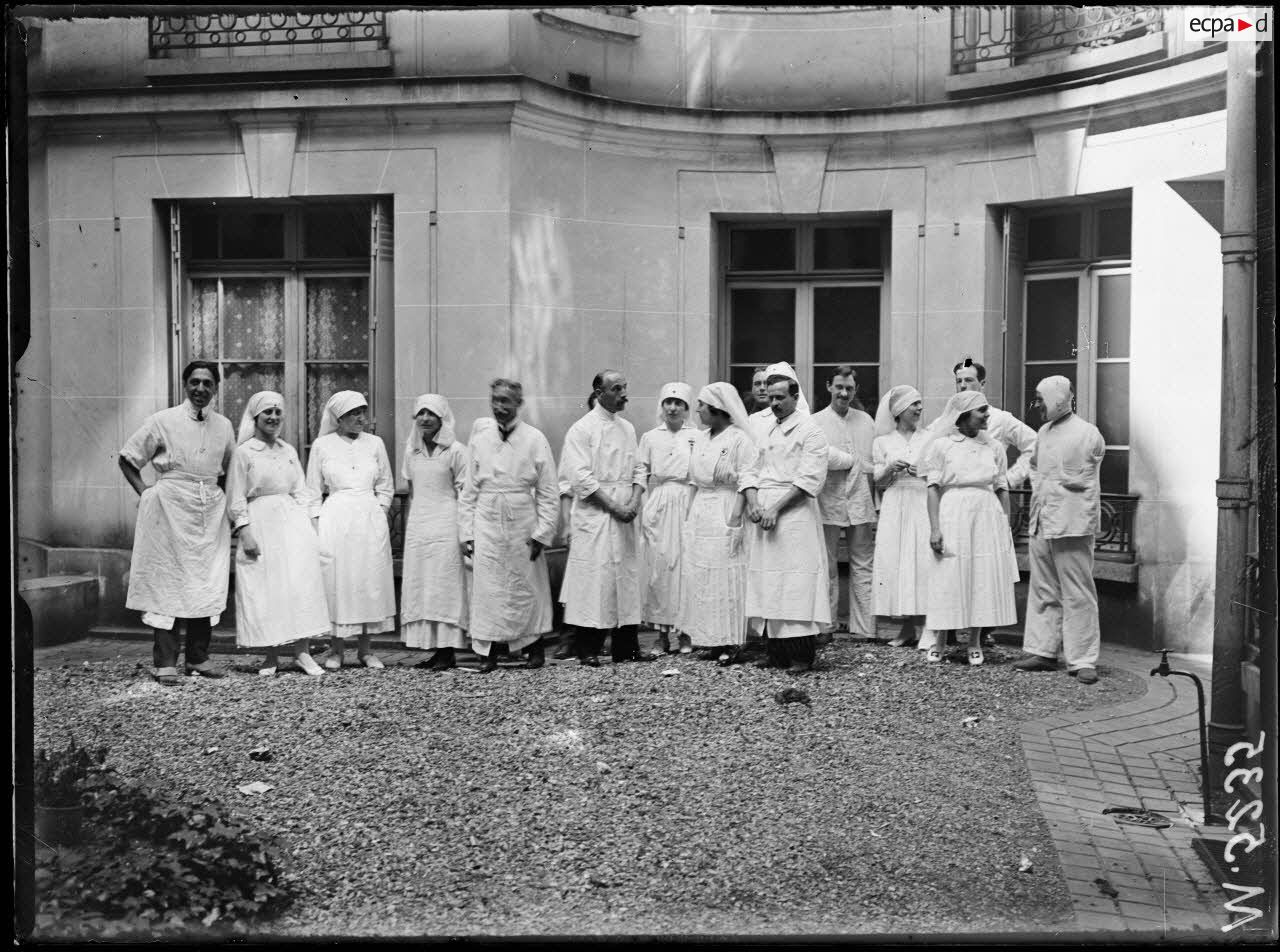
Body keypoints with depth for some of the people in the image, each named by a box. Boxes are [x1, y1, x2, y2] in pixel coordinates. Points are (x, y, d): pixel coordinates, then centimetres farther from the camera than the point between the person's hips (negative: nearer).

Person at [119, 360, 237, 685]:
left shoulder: (224, 426, 10)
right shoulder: (163, 421, -1)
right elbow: (127, 458, 5)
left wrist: (220, 492, 11)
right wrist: (144, 492, -3)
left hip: (211, 512, 4)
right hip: (170, 511, -4)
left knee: (208, 583, 4)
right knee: (167, 583, -3)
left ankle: (198, 658, 14)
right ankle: (165, 662, 2)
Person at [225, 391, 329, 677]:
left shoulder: (289, 451, 13)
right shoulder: (244, 452, -1)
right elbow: (236, 498, -3)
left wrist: (306, 526, 5)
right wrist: (245, 532, -11)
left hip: (292, 524, 4)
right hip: (260, 526, -4)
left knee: (301, 584, -5)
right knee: (264, 590, -2)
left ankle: (303, 651, -3)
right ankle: (270, 657, 8)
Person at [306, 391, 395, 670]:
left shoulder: (375, 444, 8)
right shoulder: (322, 445, 3)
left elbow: (386, 488, 14)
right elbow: (313, 491, 6)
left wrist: (377, 512, 2)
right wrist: (317, 525, -1)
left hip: (370, 521, 2)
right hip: (335, 520, -2)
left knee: (370, 582, 2)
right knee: (336, 582, -2)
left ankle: (365, 649, 11)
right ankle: (336, 650, 8)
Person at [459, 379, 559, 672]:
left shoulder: (535, 439, -2)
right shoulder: (479, 437, 4)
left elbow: (548, 492, 0)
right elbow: (469, 490, 7)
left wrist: (542, 532, -6)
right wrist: (465, 532, 3)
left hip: (522, 522, -1)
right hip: (487, 523, 1)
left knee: (526, 586, 6)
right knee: (487, 586, 0)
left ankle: (534, 646, 20)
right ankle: (488, 651, 9)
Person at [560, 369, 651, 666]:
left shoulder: (627, 428, 14)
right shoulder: (582, 429, -6)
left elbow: (638, 469, 14)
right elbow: (581, 477, -12)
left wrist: (634, 502, -4)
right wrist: (614, 507, -15)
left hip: (625, 517, 6)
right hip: (594, 516, -6)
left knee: (627, 578, 7)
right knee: (594, 579, -5)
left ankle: (626, 646, 16)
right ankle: (588, 650, 4)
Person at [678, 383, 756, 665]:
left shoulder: (739, 439, -9)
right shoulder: (700, 438, 13)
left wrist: (735, 518, -19)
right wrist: (688, 513, 12)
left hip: (725, 514, -7)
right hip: (699, 513, 7)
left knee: (725, 576, -4)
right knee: (700, 577, 7)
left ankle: (732, 642, 4)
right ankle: (710, 639, 14)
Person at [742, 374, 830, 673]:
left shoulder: (809, 430, -2)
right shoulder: (763, 431, 19)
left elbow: (809, 479, -11)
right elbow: (751, 470, 17)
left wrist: (775, 509, -15)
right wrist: (753, 502, -3)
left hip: (795, 515, -6)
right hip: (764, 516, 6)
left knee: (796, 581, -9)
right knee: (766, 583, 4)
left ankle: (802, 656, -6)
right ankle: (775, 651, 11)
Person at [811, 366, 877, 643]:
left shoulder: (866, 420, 13)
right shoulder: (816, 422, 1)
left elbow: (875, 463, 13)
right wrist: (854, 461, -6)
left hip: (861, 503, 3)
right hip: (828, 503, -3)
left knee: (863, 567, 3)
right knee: (827, 569, 3)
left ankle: (864, 628, 7)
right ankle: (825, 627, 10)